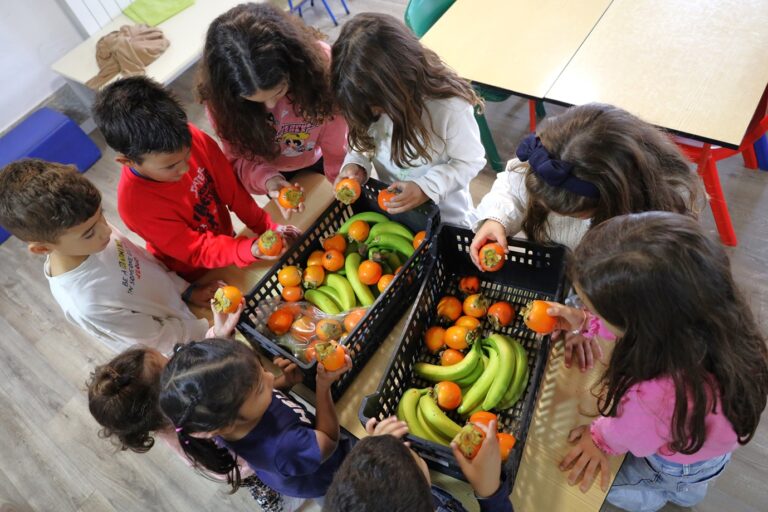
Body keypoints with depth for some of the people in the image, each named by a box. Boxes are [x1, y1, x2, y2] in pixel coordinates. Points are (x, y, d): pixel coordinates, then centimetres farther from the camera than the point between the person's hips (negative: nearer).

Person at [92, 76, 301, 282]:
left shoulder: (190, 138, -26)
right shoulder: (135, 204, -35)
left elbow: (230, 186, -12)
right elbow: (198, 251, -29)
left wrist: (266, 226, -14)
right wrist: (249, 250, -44)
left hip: (226, 236, 4)